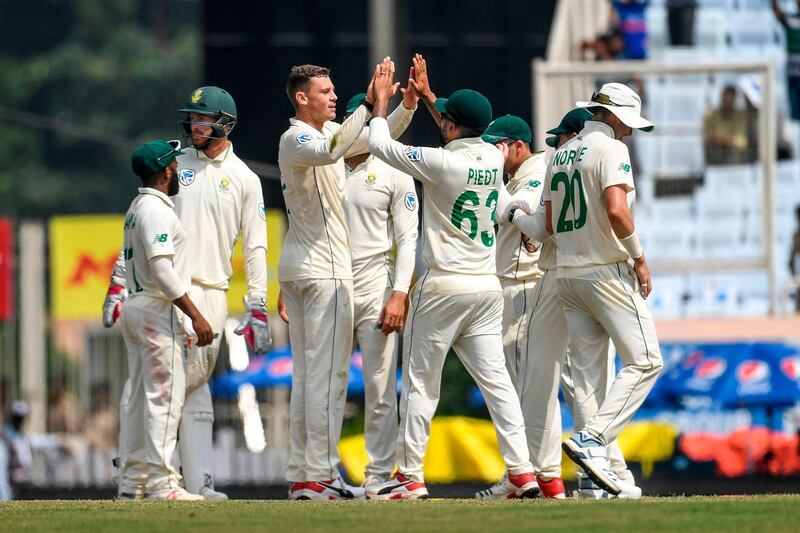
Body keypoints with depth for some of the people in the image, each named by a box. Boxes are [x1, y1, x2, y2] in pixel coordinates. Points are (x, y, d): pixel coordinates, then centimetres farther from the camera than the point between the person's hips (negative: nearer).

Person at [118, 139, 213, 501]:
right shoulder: (156, 209, -13)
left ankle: (133, 482, 13)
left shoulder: (137, 208, 17)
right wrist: (195, 316, -21)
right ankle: (160, 483, -13)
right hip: (156, 310, -10)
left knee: (141, 396, 11)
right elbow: (162, 269, -22)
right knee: (165, 394, -10)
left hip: (134, 308, 10)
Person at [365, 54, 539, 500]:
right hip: (488, 287, 6)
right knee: (496, 379, 3)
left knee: (421, 381, 3)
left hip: (444, 287, -6)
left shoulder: (443, 163, -15)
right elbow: (464, 137, 28)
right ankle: (522, 472, -6)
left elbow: (380, 144, -6)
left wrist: (382, 100, 10)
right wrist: (426, 95, 33)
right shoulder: (493, 159, 4)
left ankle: (411, 475, 5)